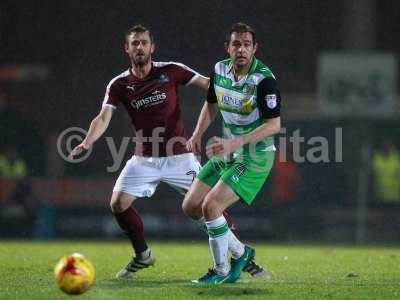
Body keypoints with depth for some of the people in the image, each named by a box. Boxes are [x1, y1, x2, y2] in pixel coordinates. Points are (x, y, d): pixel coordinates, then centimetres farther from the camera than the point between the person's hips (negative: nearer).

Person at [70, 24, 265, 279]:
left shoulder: (171, 71, -5)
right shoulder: (119, 85, -1)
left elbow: (209, 84, -5)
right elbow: (104, 118, -11)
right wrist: (87, 142, -30)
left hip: (178, 155, -2)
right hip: (144, 159, 2)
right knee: (119, 204, -9)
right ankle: (143, 255, 14)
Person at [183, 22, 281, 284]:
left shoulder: (264, 79, -21)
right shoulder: (220, 70, 1)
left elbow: (274, 125, -23)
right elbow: (211, 104, 19)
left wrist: (234, 143, -29)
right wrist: (198, 133, 3)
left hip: (255, 157, -8)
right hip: (227, 153, 8)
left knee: (211, 205, -20)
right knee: (190, 206, 6)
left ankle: (221, 270, -2)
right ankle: (240, 252, 21)